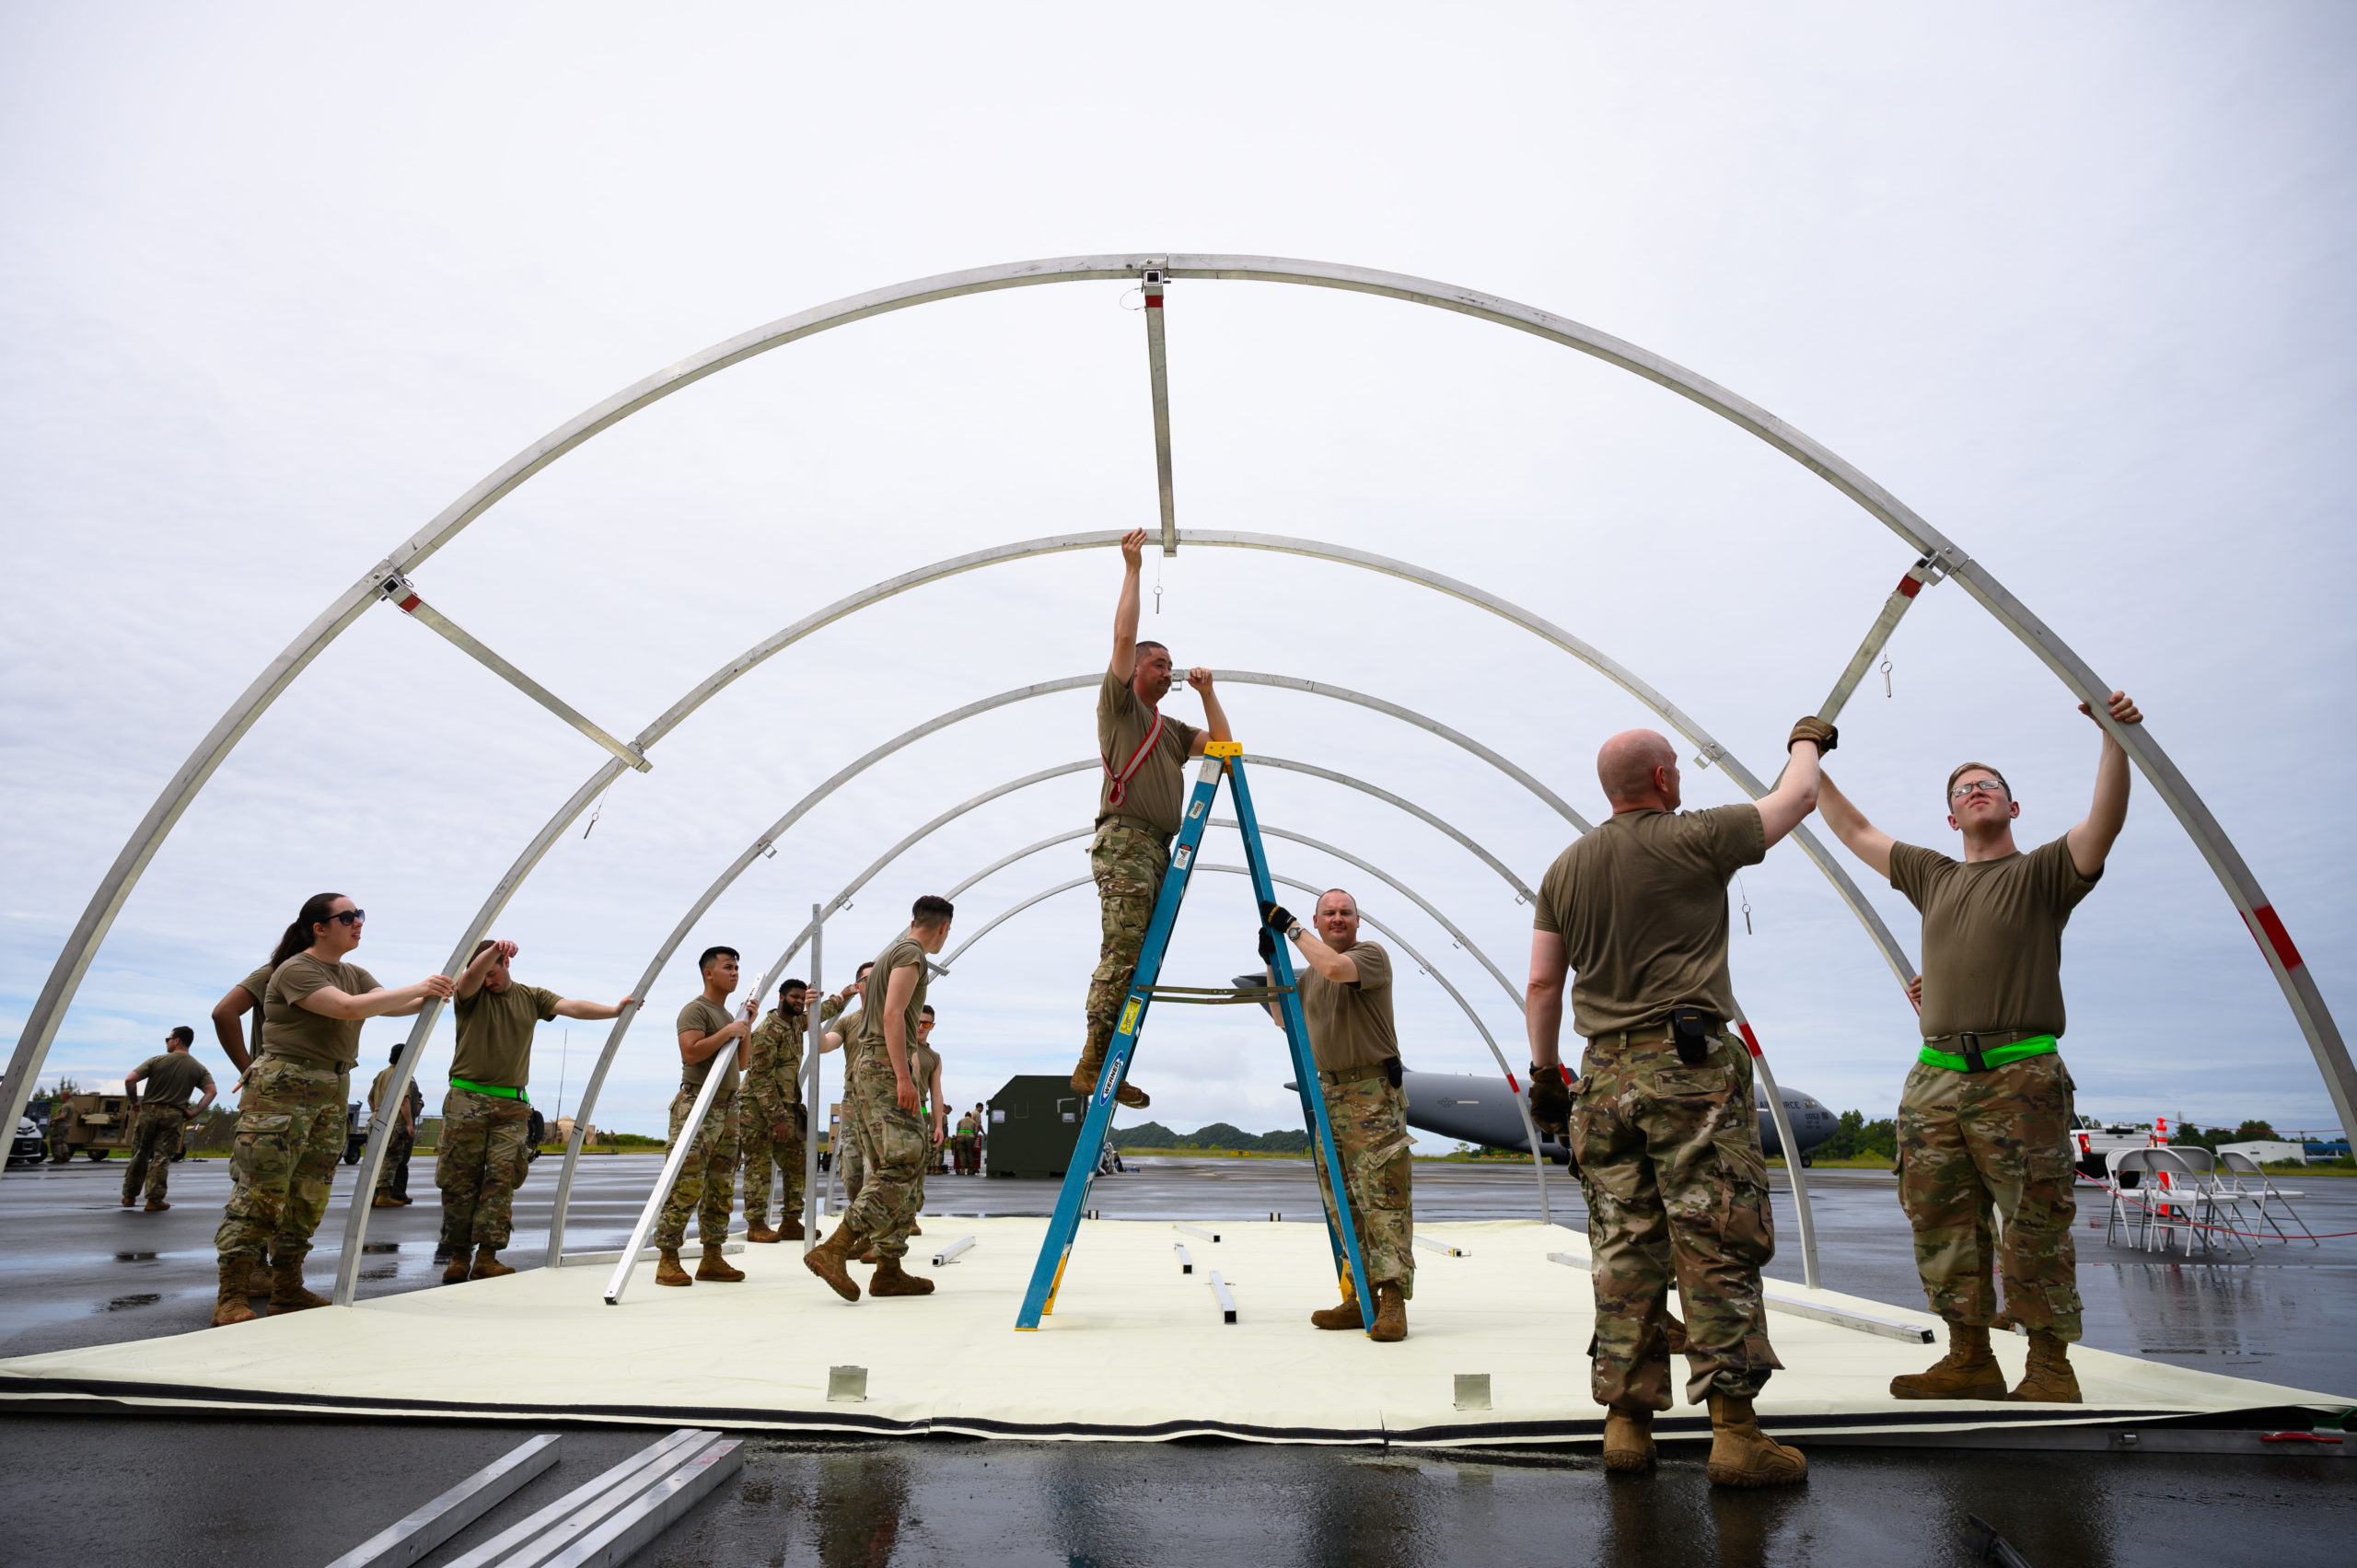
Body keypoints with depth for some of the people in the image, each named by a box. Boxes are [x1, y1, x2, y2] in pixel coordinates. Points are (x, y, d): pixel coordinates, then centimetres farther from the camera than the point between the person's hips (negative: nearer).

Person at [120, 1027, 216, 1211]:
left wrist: (134, 1102, 2)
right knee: (162, 1158, 4)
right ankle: (154, 1200, 1)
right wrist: (194, 1113, 0)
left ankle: (129, 1196, 22)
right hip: (174, 1116, 1)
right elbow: (211, 1091, -6)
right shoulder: (199, 1069, 4)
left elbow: (129, 1079, -11)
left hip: (149, 1111, -1)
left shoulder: (157, 1061, -2)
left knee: (140, 1155, 13)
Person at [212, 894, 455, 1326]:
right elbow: (348, 1008, -22)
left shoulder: (354, 974, 16)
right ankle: (230, 1299, -2)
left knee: (310, 1197, 7)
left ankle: (287, 1291, 14)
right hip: (283, 1090, -8)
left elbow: (392, 1007, 6)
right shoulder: (295, 970, -10)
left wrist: (430, 998, -12)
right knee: (261, 1192, -8)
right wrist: (417, 989, -21)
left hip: (333, 1093, 8)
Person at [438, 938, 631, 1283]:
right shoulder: (469, 995, 5)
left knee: (503, 1179, -6)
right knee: (459, 1181, 1)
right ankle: (458, 1256, 11)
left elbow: (572, 1007, -1)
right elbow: (472, 976, -18)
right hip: (468, 1099, -1)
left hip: (512, 1105, 2)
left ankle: (486, 1257, -4)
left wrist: (614, 1010, -16)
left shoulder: (532, 997, 12)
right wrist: (493, 949, -37)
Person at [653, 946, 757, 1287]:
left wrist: (747, 1026, 15)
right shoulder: (696, 1010, -6)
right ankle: (667, 1261, -5)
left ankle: (712, 1259, 12)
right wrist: (727, 1032, -16)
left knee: (722, 1187, 7)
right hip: (697, 1104, -9)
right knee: (687, 1185, -11)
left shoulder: (727, 1014, 21)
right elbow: (691, 1052, -21)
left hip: (727, 1108, 9)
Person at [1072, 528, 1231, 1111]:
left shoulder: (1171, 730, 30)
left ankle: (1110, 1068, 4)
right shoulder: (1119, 705, 9)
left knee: (1140, 961, 2)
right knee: (1122, 954, -16)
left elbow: (1221, 744, 24)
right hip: (1124, 840, -8)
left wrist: (1206, 693, 20)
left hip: (1159, 849, 8)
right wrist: (1132, 569, 3)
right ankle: (1092, 1062, -14)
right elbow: (1123, 637, 0)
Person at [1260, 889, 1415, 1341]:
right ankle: (1358, 1298, 15)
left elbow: (1335, 967, -25)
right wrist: (1272, 964, 12)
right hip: (1329, 1092, 7)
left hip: (1374, 1093, -7)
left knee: (1383, 1197, -10)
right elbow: (1283, 1018, 23)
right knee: (1342, 1202, 8)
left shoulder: (1372, 955, -5)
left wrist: (1290, 926, -15)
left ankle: (1392, 1300, -9)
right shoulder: (1309, 972, 17)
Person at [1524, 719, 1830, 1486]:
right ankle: (1734, 1430, 2)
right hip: (1691, 1065, -5)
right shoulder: (1694, 839, -4)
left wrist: (1543, 1069, 19)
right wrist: (1807, 739, 32)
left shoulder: (1565, 868, 11)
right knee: (1718, 1245, -1)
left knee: (1622, 1251, 7)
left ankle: (1626, 1422, 12)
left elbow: (1543, 983, 11)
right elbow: (1798, 797, 12)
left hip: (1605, 1074, 5)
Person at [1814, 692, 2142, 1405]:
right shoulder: (1932, 877, 20)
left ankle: (2050, 1370, 11)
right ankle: (1969, 1360, 16)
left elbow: (2105, 821, -10)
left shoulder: (2042, 873, 7)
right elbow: (1854, 831, 27)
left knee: (2035, 1228, -1)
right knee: (1942, 1225, 6)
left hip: (2020, 1078, -5)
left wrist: (2114, 737, -21)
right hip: (1936, 1079, 5)